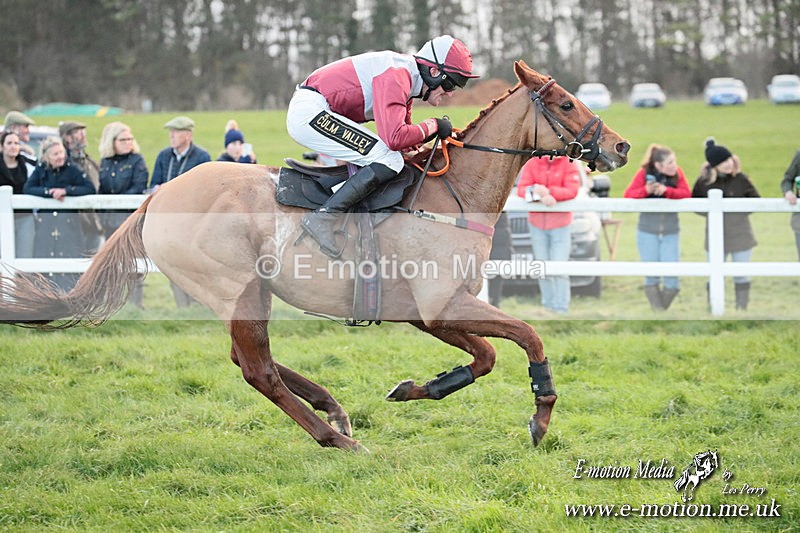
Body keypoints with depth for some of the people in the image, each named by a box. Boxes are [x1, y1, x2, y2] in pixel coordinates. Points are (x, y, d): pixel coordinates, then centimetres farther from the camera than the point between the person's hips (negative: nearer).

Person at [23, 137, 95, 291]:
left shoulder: (71, 170, -2)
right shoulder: (40, 171, 5)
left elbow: (90, 189, -10)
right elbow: (27, 189, -7)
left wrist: (66, 190, -18)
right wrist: (49, 192, -18)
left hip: (68, 221, -2)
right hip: (45, 222, 2)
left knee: (69, 258, -7)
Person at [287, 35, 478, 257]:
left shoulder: (407, 78, 14)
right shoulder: (396, 76, -19)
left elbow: (401, 131, 24)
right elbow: (395, 137, -28)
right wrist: (431, 126, -13)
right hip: (310, 113, -11)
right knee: (390, 161, -18)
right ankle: (322, 217, -22)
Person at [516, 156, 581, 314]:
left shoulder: (569, 165, -3)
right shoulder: (532, 164, 4)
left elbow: (572, 191, -14)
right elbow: (521, 189, -4)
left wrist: (548, 192, -26)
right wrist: (540, 196, -23)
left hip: (560, 224, -3)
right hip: (537, 225, 3)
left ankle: (561, 308, -5)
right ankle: (548, 305, 19)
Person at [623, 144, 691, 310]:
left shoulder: (677, 173, -2)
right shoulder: (644, 173, -8)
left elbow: (686, 194, -12)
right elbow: (628, 195, -11)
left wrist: (667, 190, -25)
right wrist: (645, 190, -29)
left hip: (671, 232, 1)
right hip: (647, 232, -1)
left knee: (672, 276, -5)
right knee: (651, 276, 2)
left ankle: (662, 311, 13)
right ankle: (657, 312, 6)